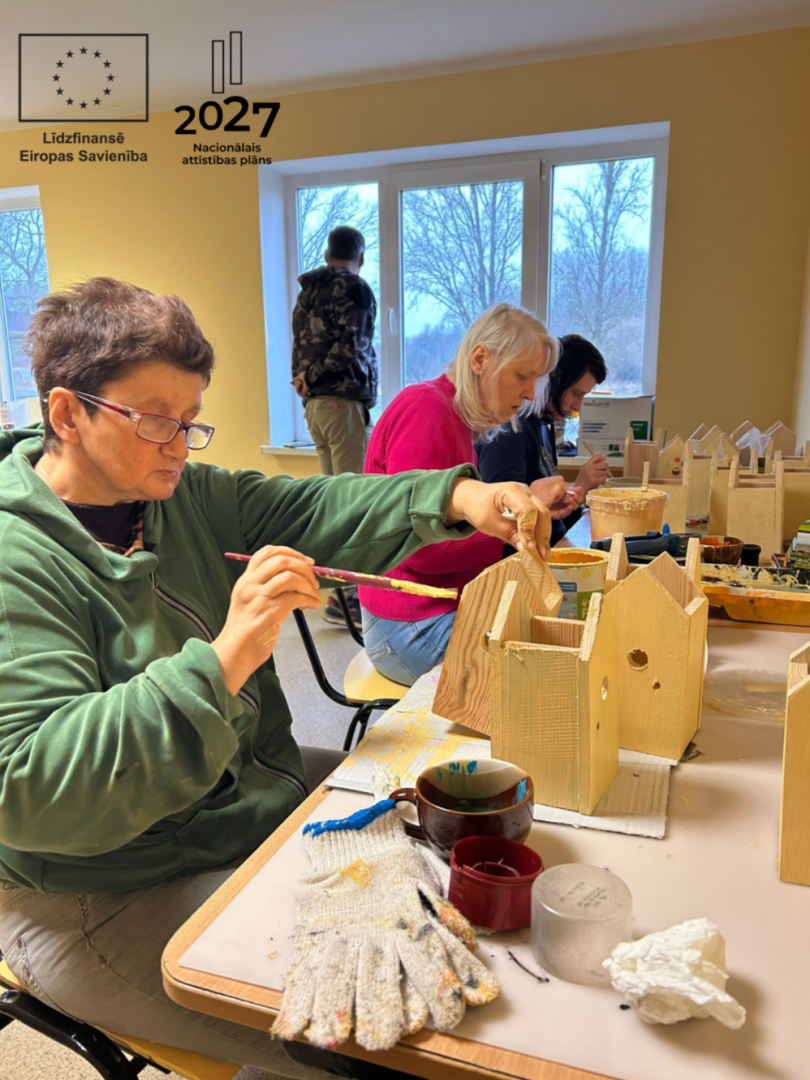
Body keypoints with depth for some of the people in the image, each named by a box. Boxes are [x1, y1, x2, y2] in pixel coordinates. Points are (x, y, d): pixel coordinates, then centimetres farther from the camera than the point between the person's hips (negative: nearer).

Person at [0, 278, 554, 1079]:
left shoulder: (188, 497, 1)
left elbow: (319, 512, -2)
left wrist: (457, 498, -18)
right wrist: (222, 661, -39)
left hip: (263, 795, 8)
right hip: (115, 902, -7)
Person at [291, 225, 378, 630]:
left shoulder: (307, 292, 20)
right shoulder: (355, 289, -4)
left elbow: (300, 345, 14)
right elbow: (350, 347, -12)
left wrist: (305, 377, 2)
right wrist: (313, 377, -2)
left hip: (315, 404, 9)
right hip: (344, 401, -9)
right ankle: (345, 597, -9)